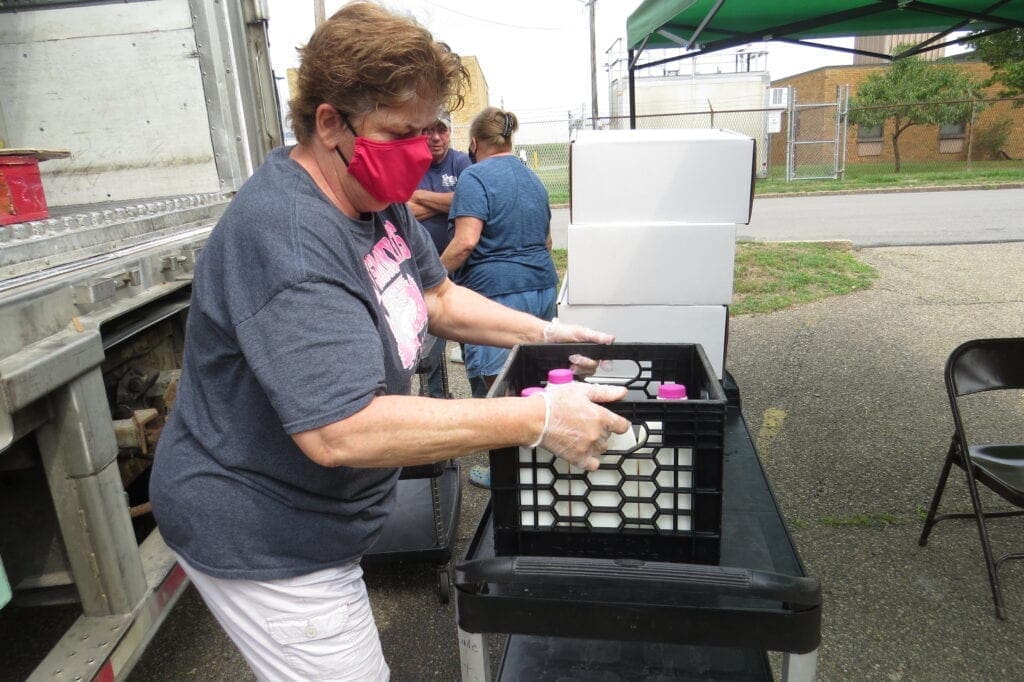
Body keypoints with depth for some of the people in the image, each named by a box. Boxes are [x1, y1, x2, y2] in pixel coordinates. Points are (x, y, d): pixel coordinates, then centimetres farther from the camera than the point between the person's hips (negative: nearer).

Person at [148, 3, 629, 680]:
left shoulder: (378, 198, -2)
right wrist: (539, 419, -37)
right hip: (261, 541, -9)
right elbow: (340, 430, -39)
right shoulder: (285, 237, -32)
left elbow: (437, 296, 10)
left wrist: (543, 333, -2)